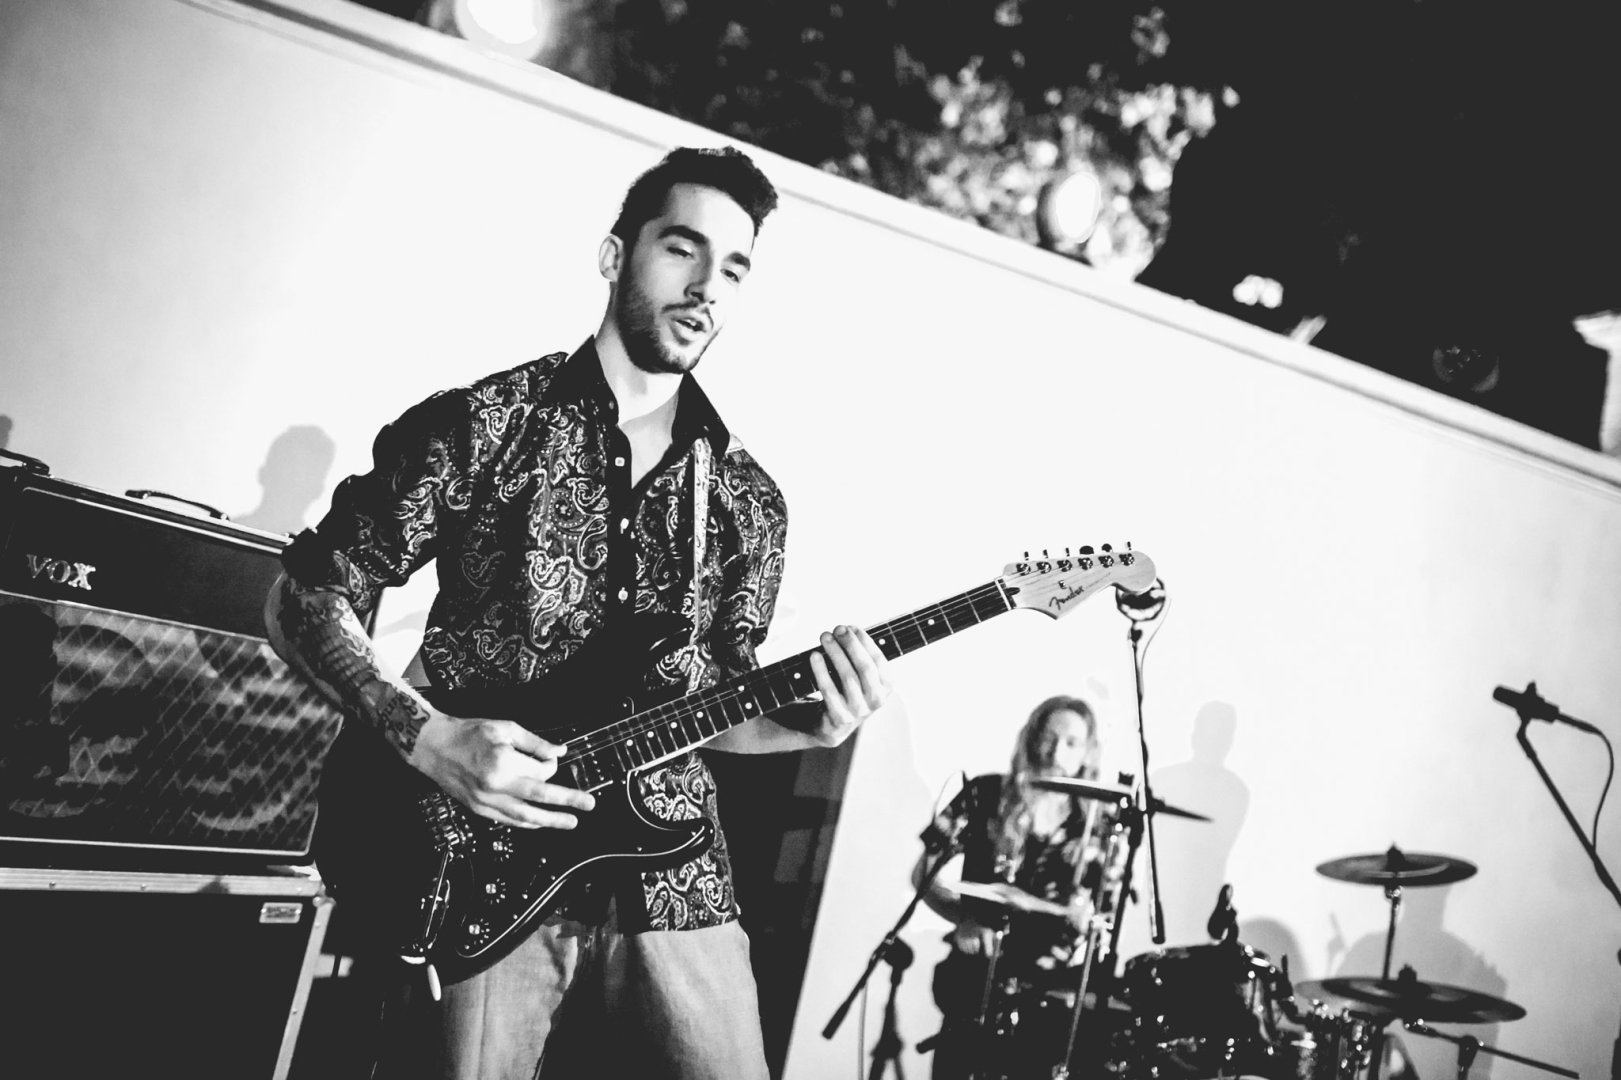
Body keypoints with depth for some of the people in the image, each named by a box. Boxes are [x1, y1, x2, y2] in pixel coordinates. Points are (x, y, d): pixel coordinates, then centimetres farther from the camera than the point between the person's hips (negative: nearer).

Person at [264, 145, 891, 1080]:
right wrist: (425, 736, -15)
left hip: (670, 879, 4)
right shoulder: (482, 426, -4)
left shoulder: (748, 500, 8)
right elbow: (305, 599, -1)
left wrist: (810, 723, -8)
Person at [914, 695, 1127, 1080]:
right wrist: (963, 917, -14)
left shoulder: (1100, 829, 3)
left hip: (1053, 999, 0)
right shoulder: (985, 796, 1)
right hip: (977, 985, 0)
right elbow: (924, 874, 2)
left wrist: (1087, 918, -16)